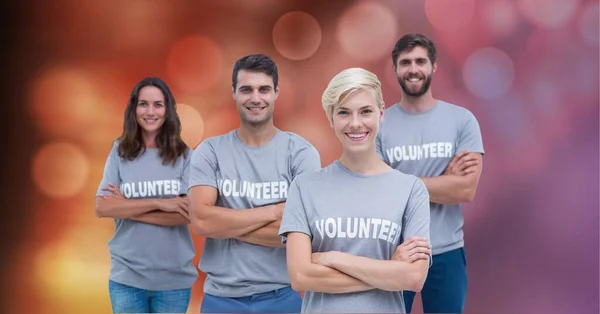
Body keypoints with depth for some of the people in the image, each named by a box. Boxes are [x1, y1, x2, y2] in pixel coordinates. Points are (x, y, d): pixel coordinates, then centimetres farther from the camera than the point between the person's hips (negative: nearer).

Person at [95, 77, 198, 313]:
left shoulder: (185, 156, -2)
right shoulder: (119, 153, 0)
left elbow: (187, 213, -12)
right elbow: (102, 208, -10)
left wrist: (128, 208, -12)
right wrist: (158, 203, -17)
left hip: (174, 278, 0)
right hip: (127, 277, 0)